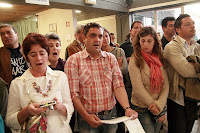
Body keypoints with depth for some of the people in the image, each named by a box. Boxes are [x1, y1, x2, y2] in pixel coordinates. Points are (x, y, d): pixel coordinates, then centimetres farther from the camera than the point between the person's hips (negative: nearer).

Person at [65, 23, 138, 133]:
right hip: (87, 117, -3)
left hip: (111, 115, 3)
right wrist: (86, 116, -18)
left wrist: (127, 108, -19)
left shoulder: (110, 58, 3)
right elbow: (73, 93, -10)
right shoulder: (73, 61, -7)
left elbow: (118, 85, -5)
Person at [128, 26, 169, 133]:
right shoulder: (134, 61, -12)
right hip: (142, 108, -4)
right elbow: (138, 89, -16)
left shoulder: (160, 60, 2)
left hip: (160, 107, 5)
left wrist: (159, 105, -14)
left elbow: (166, 85, -1)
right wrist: (154, 107, -13)